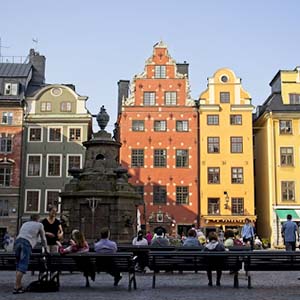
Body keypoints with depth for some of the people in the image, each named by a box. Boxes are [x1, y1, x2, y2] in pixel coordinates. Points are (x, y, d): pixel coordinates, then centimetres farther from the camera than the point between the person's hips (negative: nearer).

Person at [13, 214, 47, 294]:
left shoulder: (25, 224, 31)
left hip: (17, 241, 6)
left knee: (18, 265, 12)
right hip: (26, 243, -5)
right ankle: (16, 288, -14)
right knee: (22, 266, -8)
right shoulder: (39, 225, 18)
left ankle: (19, 285, 10)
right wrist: (46, 249, 36)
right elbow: (43, 238, 23)